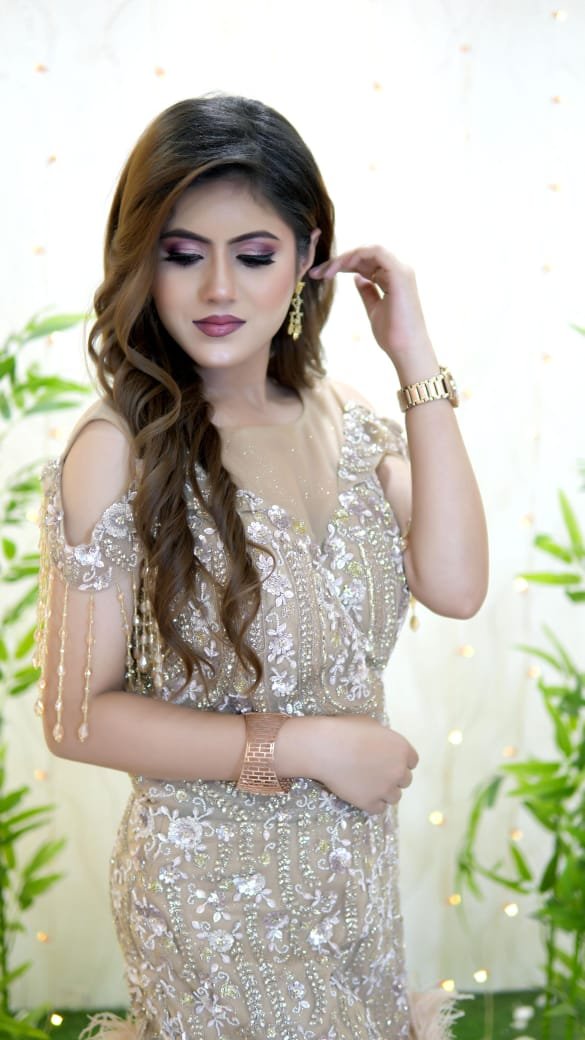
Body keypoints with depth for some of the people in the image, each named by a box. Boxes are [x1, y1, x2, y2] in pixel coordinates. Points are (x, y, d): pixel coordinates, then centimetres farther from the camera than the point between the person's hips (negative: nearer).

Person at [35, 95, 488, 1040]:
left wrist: (415, 360, -16)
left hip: (354, 856, 6)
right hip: (214, 878, -5)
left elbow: (454, 586, -17)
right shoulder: (119, 451, -19)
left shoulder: (345, 419, -2)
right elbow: (78, 716, -16)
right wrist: (302, 745, -20)